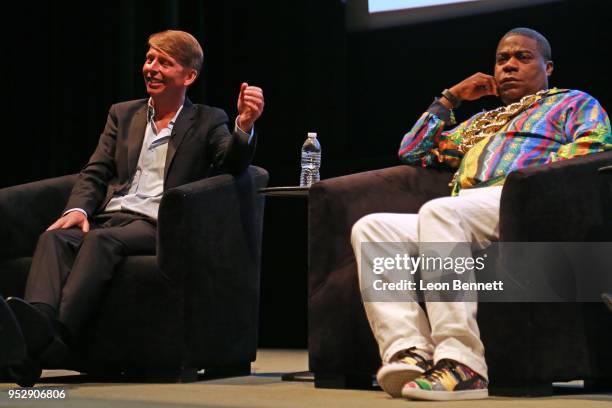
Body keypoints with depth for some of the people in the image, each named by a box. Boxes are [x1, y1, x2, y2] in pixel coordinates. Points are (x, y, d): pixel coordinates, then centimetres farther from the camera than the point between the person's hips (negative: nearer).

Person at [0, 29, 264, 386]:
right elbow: (94, 174, 19)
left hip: (158, 226, -4)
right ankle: (37, 324, -54)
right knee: (55, 238, -29)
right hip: (109, 219, 4)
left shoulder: (207, 121, 13)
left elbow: (232, 163, -5)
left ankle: (54, 339, -53)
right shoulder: (123, 114, 25)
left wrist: (245, 126, -26)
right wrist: (78, 209, -3)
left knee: (102, 240, -35)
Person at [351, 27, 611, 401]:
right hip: (460, 218, 7)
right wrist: (450, 98, 32)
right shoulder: (481, 122, 40)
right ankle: (409, 350, -38)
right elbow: (411, 153, 39)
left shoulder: (574, 103, 23)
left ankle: (462, 364, -47)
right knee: (371, 227, -18)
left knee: (440, 210, -37)